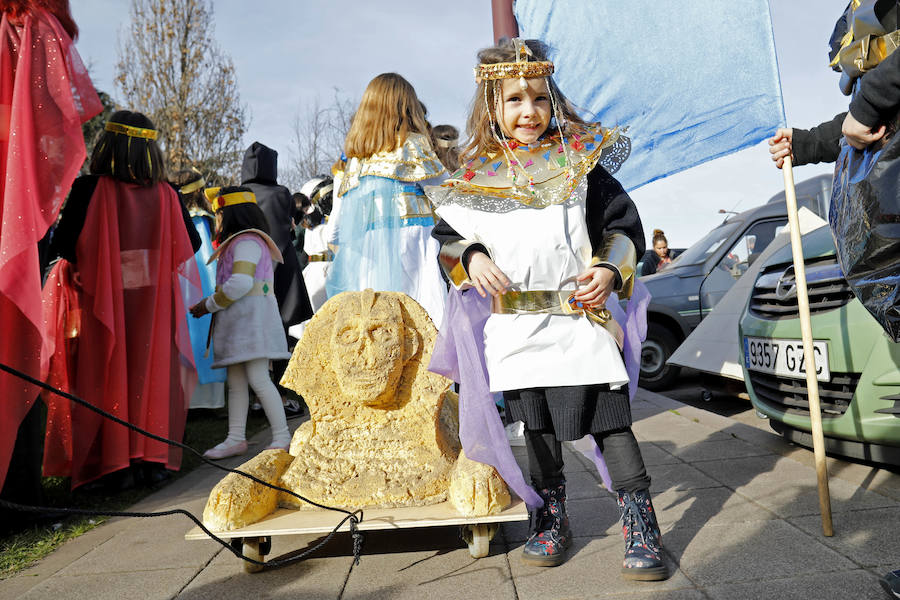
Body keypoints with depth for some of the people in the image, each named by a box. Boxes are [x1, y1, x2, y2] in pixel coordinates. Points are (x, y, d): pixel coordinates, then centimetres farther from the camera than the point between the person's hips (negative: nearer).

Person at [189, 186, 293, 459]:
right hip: (237, 322, 10)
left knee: (258, 379, -11)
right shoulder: (236, 244, 24)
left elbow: (241, 283, -22)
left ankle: (282, 437, -5)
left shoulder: (247, 242, -9)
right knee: (235, 382, 9)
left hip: (251, 320, -10)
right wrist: (209, 303, 11)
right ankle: (236, 439, 15)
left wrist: (209, 305, -11)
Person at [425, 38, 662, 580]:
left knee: (609, 421, -2)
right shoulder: (474, 176, 7)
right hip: (515, 328, 2)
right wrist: (471, 257, -6)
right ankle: (551, 521, 32)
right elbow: (448, 235, 14)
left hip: (581, 319, -2)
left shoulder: (581, 160, 5)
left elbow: (625, 224, 9)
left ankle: (642, 530, 13)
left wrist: (611, 269, -8)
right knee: (536, 425, 14)